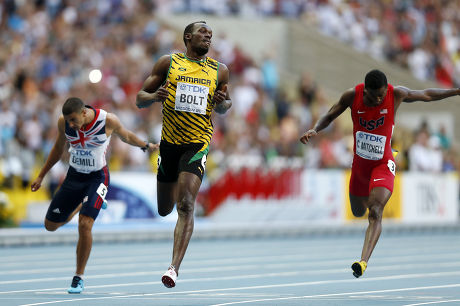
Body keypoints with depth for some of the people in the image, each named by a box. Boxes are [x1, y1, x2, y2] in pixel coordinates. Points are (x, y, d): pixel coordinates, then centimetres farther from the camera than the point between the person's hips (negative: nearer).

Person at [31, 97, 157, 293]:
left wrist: (147, 146, 19)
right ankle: (82, 204, 40)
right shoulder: (64, 123, -11)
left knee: (84, 224, -22)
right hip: (74, 176, 4)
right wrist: (41, 176, 14)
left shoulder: (108, 121, -19)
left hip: (97, 177, -4)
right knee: (51, 225, 9)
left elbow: (126, 136, 4)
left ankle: (79, 277, -9)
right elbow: (58, 148, 9)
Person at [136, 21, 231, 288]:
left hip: (198, 144, -1)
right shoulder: (168, 63, 4)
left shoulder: (219, 71, 8)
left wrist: (222, 103, -3)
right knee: (164, 210, 13)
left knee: (186, 206, -18)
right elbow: (140, 99, 6)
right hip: (169, 142, 1)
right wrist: (154, 96, -17)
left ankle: (174, 268, -22)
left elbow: (225, 106, 21)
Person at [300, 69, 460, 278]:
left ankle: (363, 261, -34)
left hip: (382, 164, -3)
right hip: (359, 163, 3)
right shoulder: (352, 96, -15)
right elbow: (330, 116, -1)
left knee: (375, 212, -23)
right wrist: (314, 130, -21)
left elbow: (426, 95, 0)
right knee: (358, 212, 21)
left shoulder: (397, 94, -18)